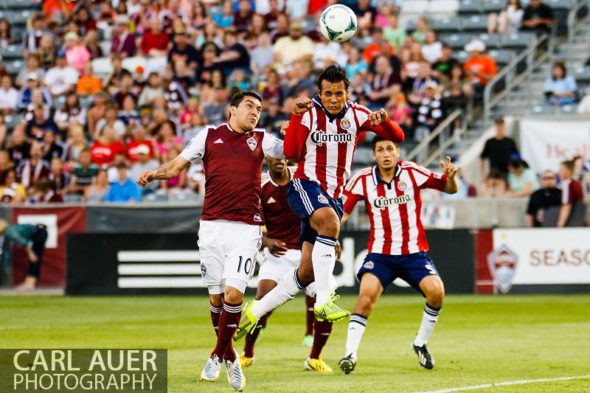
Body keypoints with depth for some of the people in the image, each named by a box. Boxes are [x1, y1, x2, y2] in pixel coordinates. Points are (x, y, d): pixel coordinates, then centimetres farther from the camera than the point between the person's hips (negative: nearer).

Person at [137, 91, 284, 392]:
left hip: (246, 229, -1)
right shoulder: (209, 136, 11)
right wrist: (154, 174, -8)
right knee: (217, 297, 4)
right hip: (212, 226, 1)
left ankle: (218, 355, 6)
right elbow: (176, 166, 11)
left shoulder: (261, 141, 12)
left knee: (233, 293, -12)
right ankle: (230, 357, 23)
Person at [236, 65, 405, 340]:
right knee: (330, 222, -38)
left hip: (333, 195, 5)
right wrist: (296, 117, -29)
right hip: (306, 185, -5)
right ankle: (323, 301, -43)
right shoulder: (309, 113, -7)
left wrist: (384, 121, -20)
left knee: (308, 272, 2)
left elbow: (397, 137, 1)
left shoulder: (357, 115, 3)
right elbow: (291, 154, -17)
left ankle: (255, 312, 18)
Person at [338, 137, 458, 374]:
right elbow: (342, 211, -3)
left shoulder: (412, 172, -5)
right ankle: (350, 353, -20)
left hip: (414, 252, 0)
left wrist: (450, 177, -23)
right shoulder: (363, 180, -4)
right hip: (380, 254, 0)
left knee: (436, 291, -20)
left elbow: (450, 189, -1)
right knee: (367, 294, -24)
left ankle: (420, 343, 4)